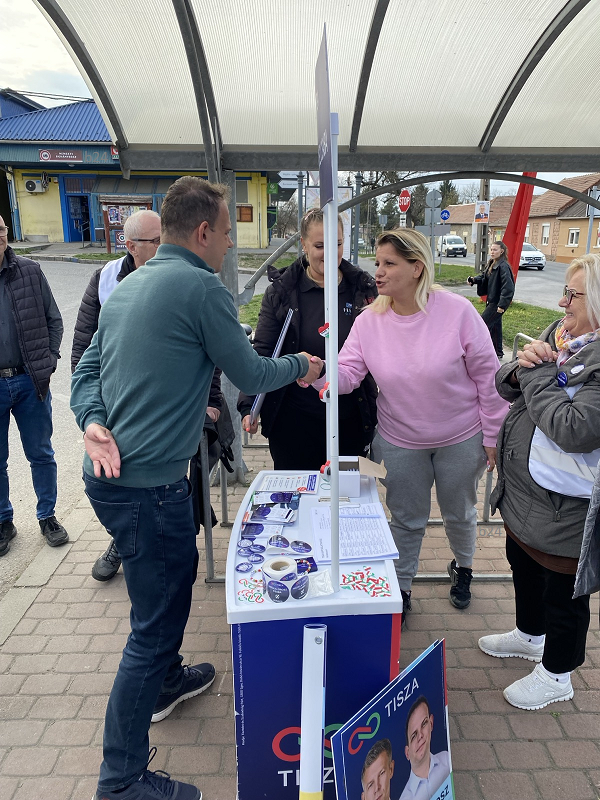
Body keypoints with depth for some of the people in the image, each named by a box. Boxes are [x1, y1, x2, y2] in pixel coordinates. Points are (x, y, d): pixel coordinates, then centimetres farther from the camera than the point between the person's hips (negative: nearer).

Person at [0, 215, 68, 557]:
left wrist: (47, 363, -2)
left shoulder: (30, 271, -1)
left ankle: (48, 516, 32)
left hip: (30, 381, 1)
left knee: (41, 454, 13)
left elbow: (54, 320, 5)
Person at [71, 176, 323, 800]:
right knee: (154, 624, 5)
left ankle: (165, 680, 51)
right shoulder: (201, 287, -14)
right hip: (147, 485, -10)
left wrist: (92, 421, -3)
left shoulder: (129, 285, 13)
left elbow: (85, 369, 12)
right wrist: (301, 365, 10)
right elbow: (250, 375, -7)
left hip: (111, 472, 10)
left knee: (178, 571, 28)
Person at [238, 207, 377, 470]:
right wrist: (249, 405, -13)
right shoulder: (281, 291, -3)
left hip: (349, 419, 2)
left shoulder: (363, 287, 1)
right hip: (294, 420, -1)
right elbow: (262, 352, -4)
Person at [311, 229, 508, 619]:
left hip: (461, 440, -1)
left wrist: (493, 436, -7)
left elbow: (488, 376, -11)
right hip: (399, 442, 1)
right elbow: (347, 375, -15)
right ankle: (400, 588, 39)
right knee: (407, 520, 16)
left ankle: (463, 567, 54)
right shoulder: (370, 321, -10)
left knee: (459, 514, 23)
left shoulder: (457, 311, -18)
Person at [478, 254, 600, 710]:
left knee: (563, 592, 14)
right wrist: (521, 367, -16)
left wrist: (538, 373, -24)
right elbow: (506, 385, 6)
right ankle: (530, 635, 57)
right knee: (522, 564, 29)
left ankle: (557, 675, 40)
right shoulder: (560, 333, 0)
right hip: (522, 492, 9)